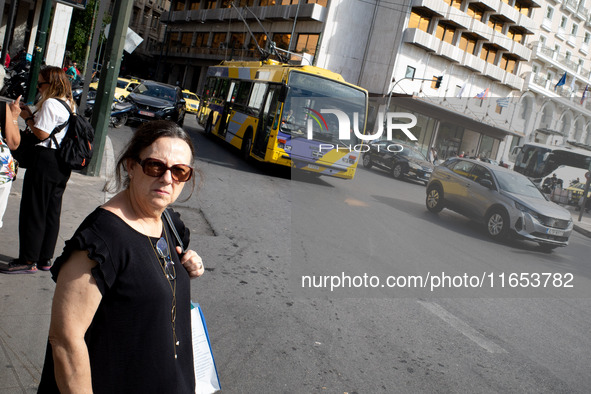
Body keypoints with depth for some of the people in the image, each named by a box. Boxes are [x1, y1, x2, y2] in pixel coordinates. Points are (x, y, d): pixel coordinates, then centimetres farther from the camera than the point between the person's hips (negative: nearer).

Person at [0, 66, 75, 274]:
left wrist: (28, 118, -3)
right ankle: (45, 258, 19)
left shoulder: (49, 103, -13)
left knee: (33, 210, -2)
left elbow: (42, 134, -17)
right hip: (63, 162, 9)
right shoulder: (69, 104, 15)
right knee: (52, 211, 12)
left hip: (45, 159, -9)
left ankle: (28, 260, 2)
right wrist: (32, 115, 12)